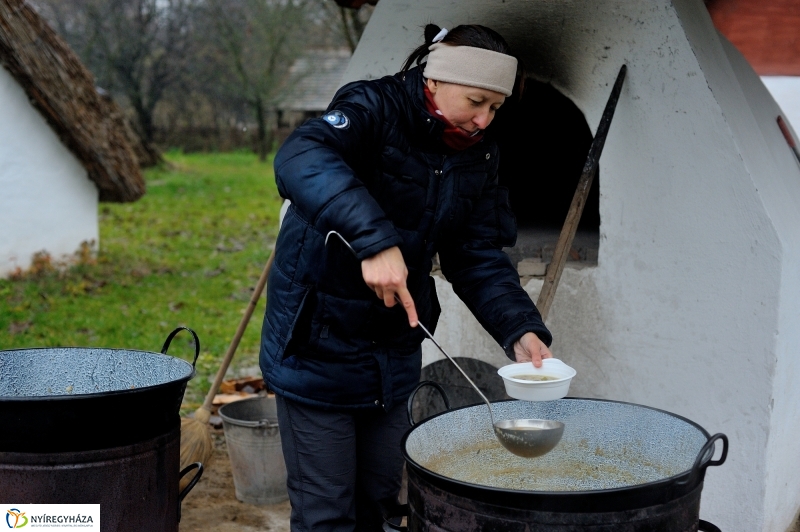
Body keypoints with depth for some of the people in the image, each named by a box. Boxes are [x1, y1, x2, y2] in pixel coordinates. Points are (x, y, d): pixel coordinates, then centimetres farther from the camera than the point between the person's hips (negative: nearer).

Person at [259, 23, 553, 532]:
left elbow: (479, 257, 1)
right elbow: (301, 158, -39)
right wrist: (374, 238, -51)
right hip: (319, 344, -6)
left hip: (394, 353, 7)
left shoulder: (476, 156, 2)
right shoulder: (374, 109, -18)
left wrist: (520, 328, -16)